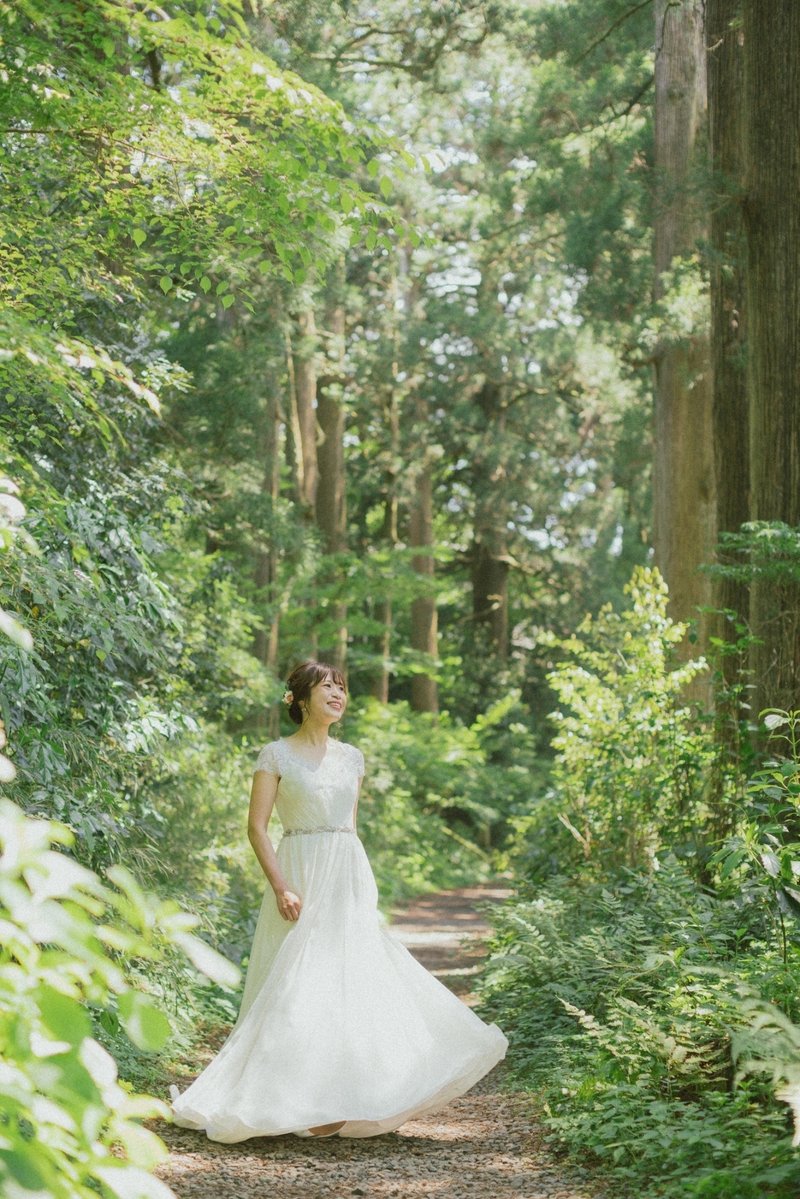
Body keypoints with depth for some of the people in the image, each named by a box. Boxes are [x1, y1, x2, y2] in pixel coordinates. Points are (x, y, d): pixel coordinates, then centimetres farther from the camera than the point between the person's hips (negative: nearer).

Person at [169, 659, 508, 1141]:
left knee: (352, 984, 0)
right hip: (301, 881, -5)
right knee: (300, 988, -7)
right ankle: (303, 1106, -2)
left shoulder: (352, 757, 13)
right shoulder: (277, 755, -2)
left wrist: (364, 888, 12)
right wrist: (281, 887, -16)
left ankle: (341, 1101, 6)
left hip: (350, 882, 5)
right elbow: (256, 827, -6)